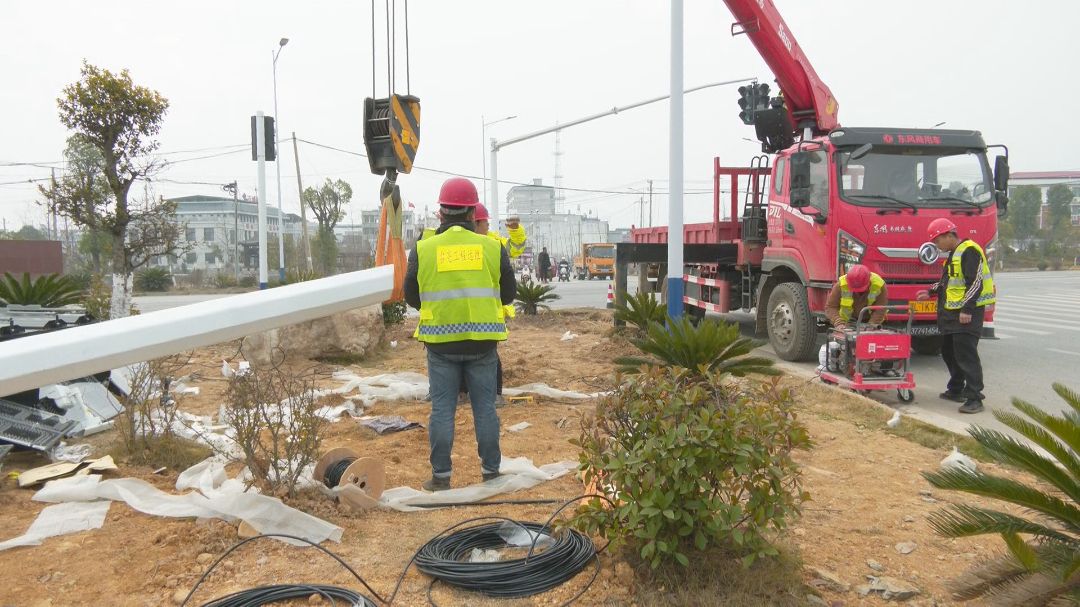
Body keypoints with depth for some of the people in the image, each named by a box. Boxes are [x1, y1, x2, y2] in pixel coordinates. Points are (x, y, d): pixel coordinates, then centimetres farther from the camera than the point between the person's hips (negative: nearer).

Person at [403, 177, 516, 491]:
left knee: (442, 409, 8)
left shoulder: (423, 249, -3)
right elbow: (509, 292, 6)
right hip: (482, 340, 0)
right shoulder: (492, 248, -2)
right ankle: (490, 470, 20)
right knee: (485, 407, 11)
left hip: (440, 340, 0)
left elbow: (411, 296, 5)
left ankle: (441, 475, 13)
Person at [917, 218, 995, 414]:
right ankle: (956, 390, 28)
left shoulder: (969, 251, -14)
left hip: (967, 313, -11)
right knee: (949, 352, 16)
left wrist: (967, 309, -24)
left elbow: (975, 283, -20)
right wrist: (931, 292, 20)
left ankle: (974, 398, -9)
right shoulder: (954, 254, 18)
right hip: (952, 313, 11)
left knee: (966, 354, -11)